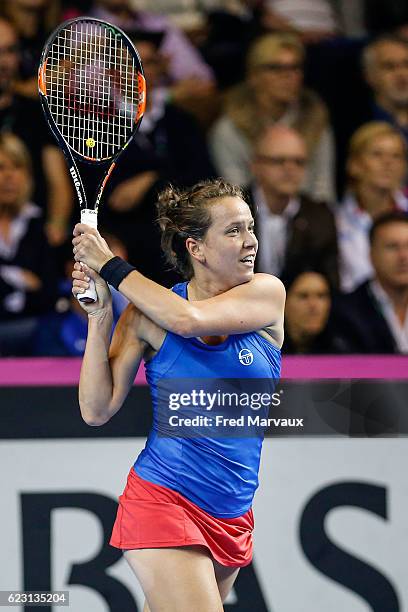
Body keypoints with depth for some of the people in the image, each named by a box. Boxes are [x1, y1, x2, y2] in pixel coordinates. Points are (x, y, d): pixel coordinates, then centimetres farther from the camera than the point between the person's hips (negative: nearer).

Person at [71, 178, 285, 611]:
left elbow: (188, 319, -20)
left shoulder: (268, 293, -2)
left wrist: (110, 266, -14)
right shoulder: (145, 315, -4)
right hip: (162, 501, -3)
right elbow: (97, 410, -5)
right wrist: (99, 315, -12)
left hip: (233, 518, 3)